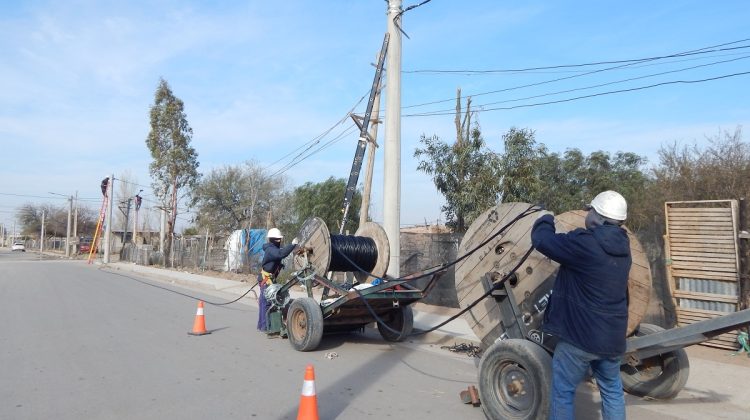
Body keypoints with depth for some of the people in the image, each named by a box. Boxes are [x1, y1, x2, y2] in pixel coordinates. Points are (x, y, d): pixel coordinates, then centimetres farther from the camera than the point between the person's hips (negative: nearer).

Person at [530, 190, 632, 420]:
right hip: (612, 335, 8)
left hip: (580, 334, -7)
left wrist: (546, 220, 4)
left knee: (563, 392, 7)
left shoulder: (585, 243, -22)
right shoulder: (622, 247, 4)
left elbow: (541, 240, -15)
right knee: (612, 390, 22)